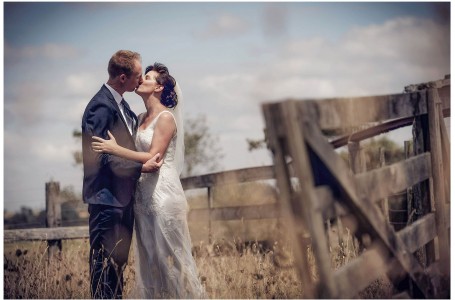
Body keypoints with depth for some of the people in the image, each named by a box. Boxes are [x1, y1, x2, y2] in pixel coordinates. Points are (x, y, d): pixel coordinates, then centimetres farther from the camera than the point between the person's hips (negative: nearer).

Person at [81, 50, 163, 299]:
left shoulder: (119, 103, 11)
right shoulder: (102, 107, -19)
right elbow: (103, 157, -22)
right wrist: (142, 167, -20)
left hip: (122, 195, 10)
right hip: (107, 197, -10)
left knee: (119, 258, 17)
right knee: (106, 260, -1)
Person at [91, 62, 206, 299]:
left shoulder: (166, 117, -9)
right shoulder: (141, 118, 14)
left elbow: (153, 158, -17)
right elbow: (138, 152, 13)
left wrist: (116, 149, -22)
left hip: (163, 193, -8)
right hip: (143, 194, 8)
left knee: (170, 253, -2)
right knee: (148, 256, 10)